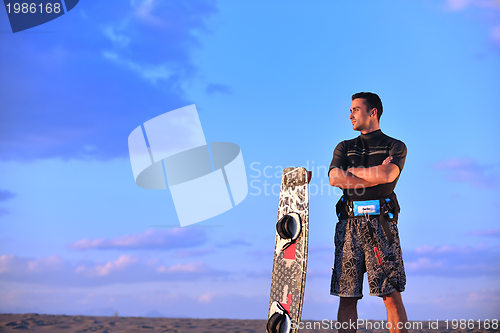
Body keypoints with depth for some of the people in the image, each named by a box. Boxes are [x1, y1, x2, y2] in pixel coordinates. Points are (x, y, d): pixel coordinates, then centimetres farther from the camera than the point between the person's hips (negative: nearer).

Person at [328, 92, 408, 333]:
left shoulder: (396, 147, 11)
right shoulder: (344, 148, 20)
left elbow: (387, 175, -11)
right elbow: (334, 179, 0)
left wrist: (351, 170, 2)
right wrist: (376, 175, -4)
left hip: (381, 223, -3)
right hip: (349, 224, 3)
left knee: (392, 295, -9)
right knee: (347, 297, -1)